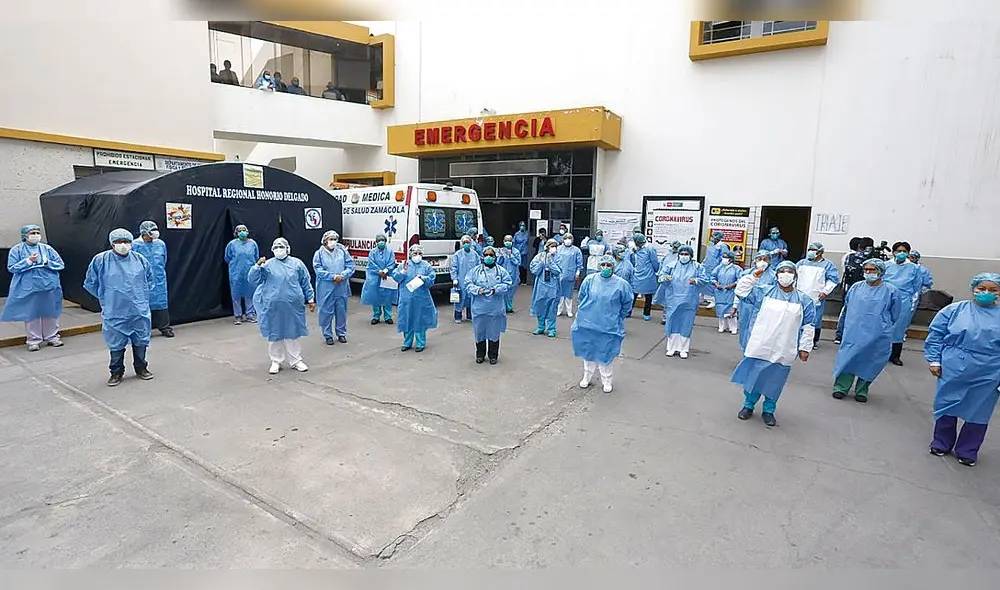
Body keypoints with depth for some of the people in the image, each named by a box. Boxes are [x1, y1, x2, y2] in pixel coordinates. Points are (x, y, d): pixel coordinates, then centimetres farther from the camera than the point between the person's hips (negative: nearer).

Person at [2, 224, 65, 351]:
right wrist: (28, 261, -14)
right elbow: (11, 268, -3)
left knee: (50, 312, 9)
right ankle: (34, 340, 14)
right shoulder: (17, 249, 1)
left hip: (49, 286, 2)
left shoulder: (47, 248, 6)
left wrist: (47, 262, -12)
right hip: (28, 288, -2)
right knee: (31, 314, 3)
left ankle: (52, 337, 21)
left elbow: (61, 264, 5)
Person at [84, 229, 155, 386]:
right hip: (114, 313, -1)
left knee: (140, 341, 12)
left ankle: (141, 368, 28)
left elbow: (150, 279, 16)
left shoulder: (140, 259, 0)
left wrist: (142, 295, 10)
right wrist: (106, 297, 5)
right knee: (116, 344, 9)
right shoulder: (100, 260, -6)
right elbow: (90, 283, 6)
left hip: (139, 311, 2)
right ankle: (116, 372, 24)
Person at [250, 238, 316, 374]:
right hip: (273, 306, 0)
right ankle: (276, 361, 22)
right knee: (274, 333, 8)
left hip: (293, 305, 0)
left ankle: (295, 361, 20)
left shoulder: (297, 263, 4)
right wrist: (258, 265, -17)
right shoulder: (268, 264, 2)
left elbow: (306, 283, 8)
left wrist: (310, 299, 7)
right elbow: (252, 279, -3)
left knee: (293, 332, 9)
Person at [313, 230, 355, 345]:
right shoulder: (319, 253, -1)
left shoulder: (342, 251, 4)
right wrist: (333, 277, -17)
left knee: (341, 310, 10)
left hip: (342, 287, 2)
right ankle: (328, 335, 17)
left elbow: (350, 265, 2)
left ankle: (341, 333, 25)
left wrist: (342, 275, -14)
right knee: (327, 311, 4)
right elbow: (318, 269, -9)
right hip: (326, 288, -2)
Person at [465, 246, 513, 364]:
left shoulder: (501, 270, 4)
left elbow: (508, 284, 0)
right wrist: (477, 290, -16)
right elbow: (468, 284, 1)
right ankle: (480, 354, 25)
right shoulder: (475, 270, 5)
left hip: (495, 308, 0)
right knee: (479, 332, 8)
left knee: (494, 332, 7)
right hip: (479, 308, 0)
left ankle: (493, 355, 22)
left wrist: (496, 289, -15)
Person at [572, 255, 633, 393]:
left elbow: (627, 303, 5)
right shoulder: (589, 280, -6)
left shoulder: (621, 284, -9)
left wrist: (617, 317, 8)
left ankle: (606, 381, 26)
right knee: (588, 351, 15)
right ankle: (587, 377, 34)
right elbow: (581, 297, 10)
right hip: (588, 324, 2)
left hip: (609, 326, -2)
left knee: (606, 354, 7)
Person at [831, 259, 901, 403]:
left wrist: (883, 326, 13)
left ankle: (862, 390, 20)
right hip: (853, 333, 1)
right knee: (847, 358, -2)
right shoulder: (856, 287, 5)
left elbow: (894, 314, 8)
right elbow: (846, 306, 19)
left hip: (877, 336, -1)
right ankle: (841, 387, 7)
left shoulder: (890, 291, -2)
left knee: (869, 362, 6)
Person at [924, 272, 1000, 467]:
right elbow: (935, 335, 1)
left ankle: (967, 451, 26)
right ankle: (941, 444, 28)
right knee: (946, 407, 10)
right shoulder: (954, 310, -2)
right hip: (953, 371, -1)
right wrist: (934, 360, -4)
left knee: (978, 413, 9)